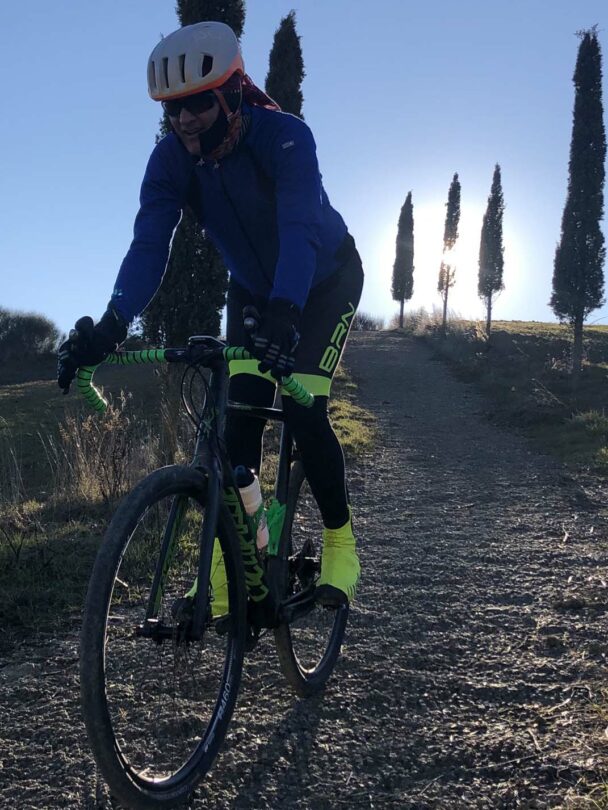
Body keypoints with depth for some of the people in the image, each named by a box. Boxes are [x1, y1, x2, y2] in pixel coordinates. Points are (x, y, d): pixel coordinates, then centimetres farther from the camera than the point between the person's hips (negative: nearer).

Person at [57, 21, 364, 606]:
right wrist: (110, 326, -46)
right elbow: (149, 245, -30)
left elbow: (300, 232, -45)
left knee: (302, 409, -19)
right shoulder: (170, 160, -19)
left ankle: (339, 540, 2)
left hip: (326, 282, -4)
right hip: (252, 289, 4)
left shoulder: (284, 136, -31)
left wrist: (283, 317, -61)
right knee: (239, 412, -13)